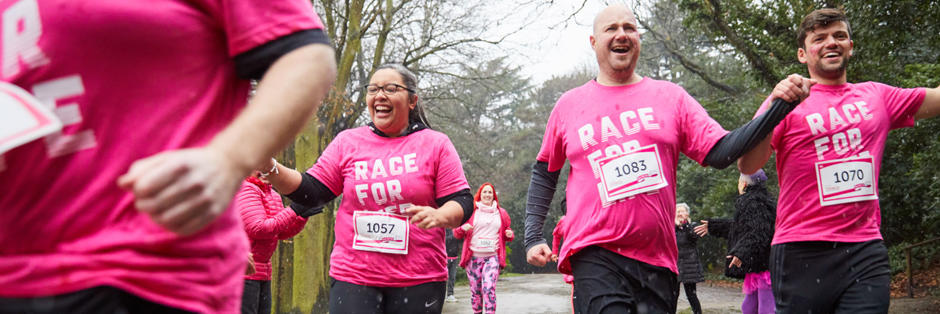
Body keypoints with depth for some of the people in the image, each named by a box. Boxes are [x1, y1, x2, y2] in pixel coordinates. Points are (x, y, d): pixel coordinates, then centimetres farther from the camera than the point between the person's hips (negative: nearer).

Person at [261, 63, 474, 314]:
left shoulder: (436, 144, 4)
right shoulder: (347, 141, 9)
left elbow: (462, 201, 0)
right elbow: (310, 192, 8)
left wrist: (439, 216, -22)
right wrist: (270, 168, -8)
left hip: (418, 283, -1)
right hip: (352, 277, 1)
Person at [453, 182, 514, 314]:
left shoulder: (502, 213, 13)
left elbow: (507, 232, 25)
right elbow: (457, 233, 11)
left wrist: (510, 235, 1)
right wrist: (463, 228, -11)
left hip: (492, 257, 0)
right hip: (473, 257, 1)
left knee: (489, 288, -18)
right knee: (475, 290, 4)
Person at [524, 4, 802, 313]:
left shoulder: (670, 96, 8)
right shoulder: (569, 105, 9)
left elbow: (720, 153, -1)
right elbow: (544, 172, 18)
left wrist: (779, 108, -11)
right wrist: (533, 236, 10)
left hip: (657, 259, 2)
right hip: (595, 256, -2)